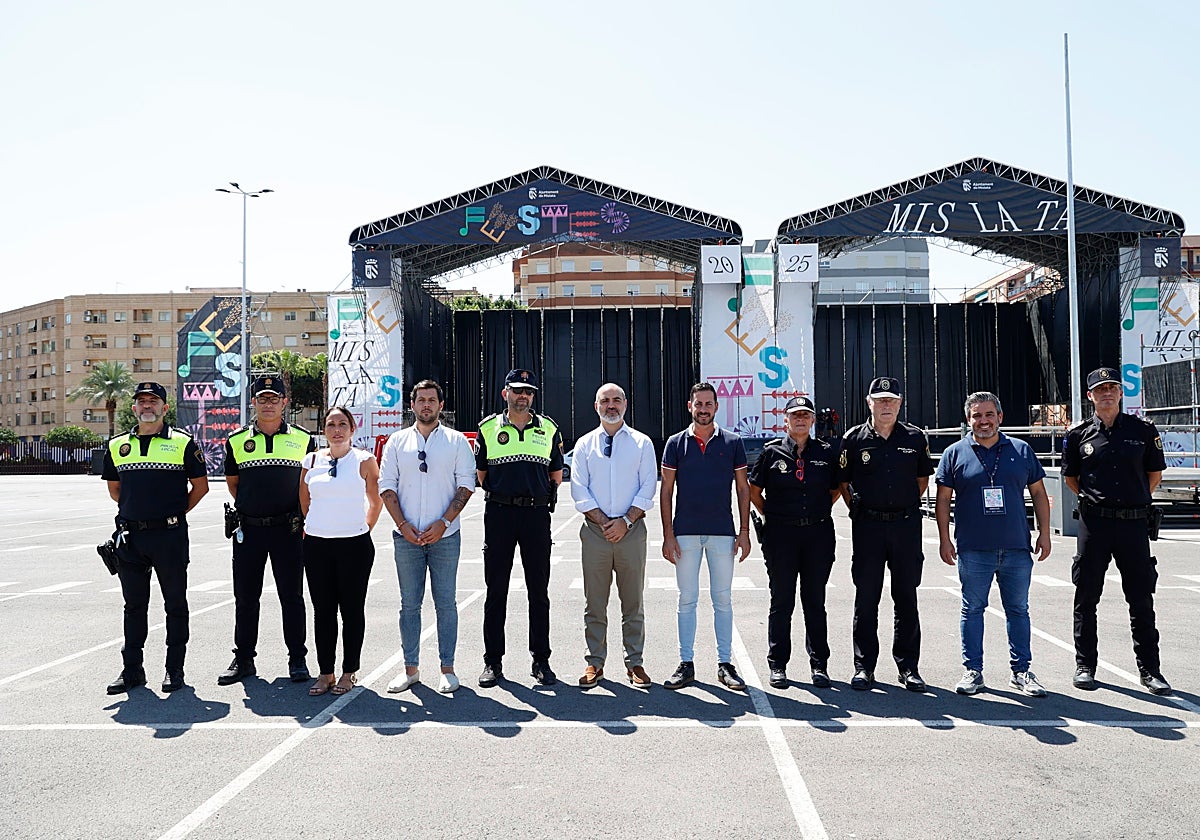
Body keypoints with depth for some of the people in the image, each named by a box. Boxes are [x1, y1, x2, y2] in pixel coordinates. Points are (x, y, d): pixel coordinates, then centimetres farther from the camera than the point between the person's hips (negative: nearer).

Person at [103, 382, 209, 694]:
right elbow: (114, 488, 21)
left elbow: (200, 486, 4)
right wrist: (134, 511, 14)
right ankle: (132, 669, 21)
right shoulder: (117, 446, 11)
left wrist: (176, 513, 3)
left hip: (170, 535, -4)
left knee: (175, 604, 5)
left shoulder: (183, 443, 0)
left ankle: (174, 669, 14)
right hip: (130, 536, 4)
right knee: (134, 605, 11)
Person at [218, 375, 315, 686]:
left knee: (291, 596, 4)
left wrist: (302, 516, 6)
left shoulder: (303, 438, 3)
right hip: (248, 529, 2)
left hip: (288, 529, -1)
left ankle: (297, 659, 14)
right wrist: (247, 507, 11)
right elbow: (232, 481, 19)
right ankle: (243, 658, 20)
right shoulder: (237, 440, 6)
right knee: (245, 597, 8)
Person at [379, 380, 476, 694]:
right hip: (406, 536, 2)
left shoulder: (457, 441, 4)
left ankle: (447, 668, 11)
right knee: (409, 604, 6)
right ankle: (411, 668, 15)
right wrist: (403, 524, -6)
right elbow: (387, 486, 6)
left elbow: (466, 484, 0)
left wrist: (443, 522, -10)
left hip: (444, 536, -1)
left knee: (445, 603, 3)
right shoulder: (397, 441, 9)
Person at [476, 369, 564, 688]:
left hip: (536, 514, 1)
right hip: (499, 514, -1)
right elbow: (480, 473, 14)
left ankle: (541, 661, 13)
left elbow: (557, 475, 15)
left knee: (539, 591, 4)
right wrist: (501, 493, 9)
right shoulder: (488, 428, 7)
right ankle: (493, 661, 12)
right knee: (496, 590, 3)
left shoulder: (548, 429, 10)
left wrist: (539, 495, 9)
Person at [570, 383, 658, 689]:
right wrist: (604, 522, -9)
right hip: (595, 531, 1)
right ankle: (595, 662, 14)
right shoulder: (585, 444, 8)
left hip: (632, 530, 0)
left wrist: (625, 521, -11)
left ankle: (634, 662, 14)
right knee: (594, 603, 5)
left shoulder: (642, 443, 6)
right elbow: (579, 490, 2)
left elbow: (648, 488, 0)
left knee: (633, 602, 5)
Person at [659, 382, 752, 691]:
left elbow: (743, 489, 7)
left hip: (723, 532, 0)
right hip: (686, 532, 0)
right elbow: (666, 490, 3)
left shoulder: (732, 442, 5)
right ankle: (686, 664, 13)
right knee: (687, 599, 5)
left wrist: (744, 532, 0)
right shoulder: (676, 443, 4)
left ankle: (725, 664, 14)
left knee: (723, 599, 5)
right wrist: (668, 535, -3)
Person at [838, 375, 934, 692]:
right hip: (867, 526, -1)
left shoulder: (915, 437, 6)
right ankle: (864, 667, 11)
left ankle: (908, 667, 16)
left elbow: (923, 477, 18)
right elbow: (843, 481, 10)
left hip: (906, 524, 1)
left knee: (906, 598, 7)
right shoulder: (855, 439, 2)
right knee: (866, 598, 3)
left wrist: (908, 504, 10)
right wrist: (858, 510, 3)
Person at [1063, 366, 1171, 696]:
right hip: (1094, 523, 0)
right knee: (1086, 597, 6)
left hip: (1134, 523, 0)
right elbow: (1070, 478, 15)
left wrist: (1135, 499, 13)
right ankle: (1085, 666, 17)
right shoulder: (1079, 434, 4)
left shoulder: (1143, 430, 4)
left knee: (1141, 599, 5)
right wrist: (1095, 498, 11)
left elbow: (1155, 474, 15)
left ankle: (1150, 669, 15)